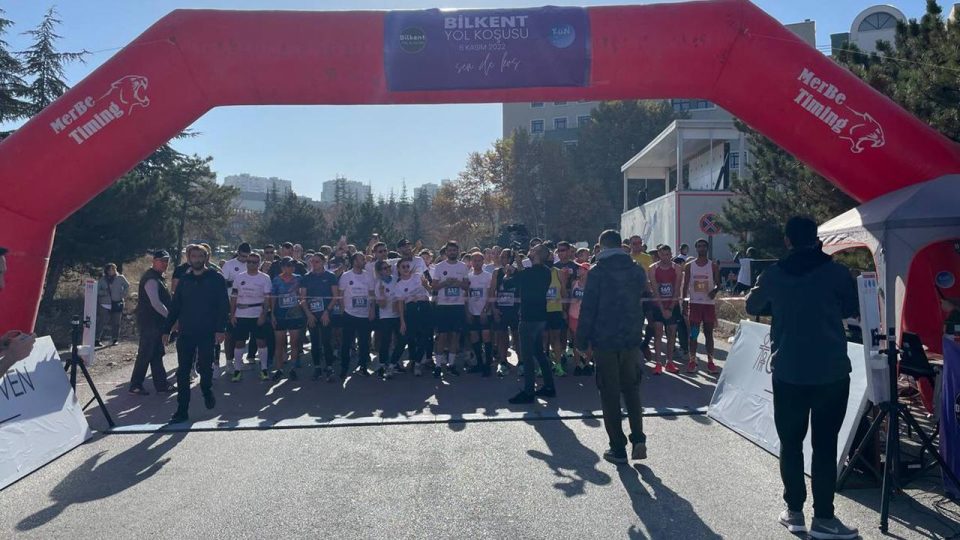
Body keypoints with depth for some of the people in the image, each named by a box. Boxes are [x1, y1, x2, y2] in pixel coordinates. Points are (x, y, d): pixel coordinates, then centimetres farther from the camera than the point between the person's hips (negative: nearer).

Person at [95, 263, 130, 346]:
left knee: (116, 323, 7)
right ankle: (97, 339, -5)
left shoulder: (120, 278, 1)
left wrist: (123, 295, 1)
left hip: (117, 304, 0)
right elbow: (97, 290, 8)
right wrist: (103, 292, -11)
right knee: (102, 322, -7)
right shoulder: (103, 279, 4)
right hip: (105, 304, 0)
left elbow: (127, 285, 10)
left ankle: (116, 339, 16)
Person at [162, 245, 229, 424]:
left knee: (205, 367, 2)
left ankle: (207, 391, 34)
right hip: (186, 333, 4)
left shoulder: (216, 278, -1)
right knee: (182, 372, 2)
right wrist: (166, 329, 8)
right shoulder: (185, 280, 11)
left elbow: (223, 305, -5)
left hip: (207, 333, -4)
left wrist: (220, 329, -14)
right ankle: (182, 410, 8)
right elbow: (174, 307, 13)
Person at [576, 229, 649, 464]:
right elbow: (641, 299, 14)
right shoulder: (638, 270, 5)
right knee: (631, 389, 16)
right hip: (632, 339, 4)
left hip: (605, 341, -4)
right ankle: (638, 439, 4)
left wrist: (582, 341, -5)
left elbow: (588, 308, -10)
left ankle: (618, 448, 7)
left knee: (610, 394, 4)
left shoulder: (598, 272, -9)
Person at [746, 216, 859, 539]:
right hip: (832, 371, -1)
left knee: (790, 443, 10)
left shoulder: (773, 274, 0)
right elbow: (853, 310, 10)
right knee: (825, 444, 4)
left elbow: (752, 307, 16)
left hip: (788, 372, 1)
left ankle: (794, 512, 15)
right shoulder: (837, 272, -4)